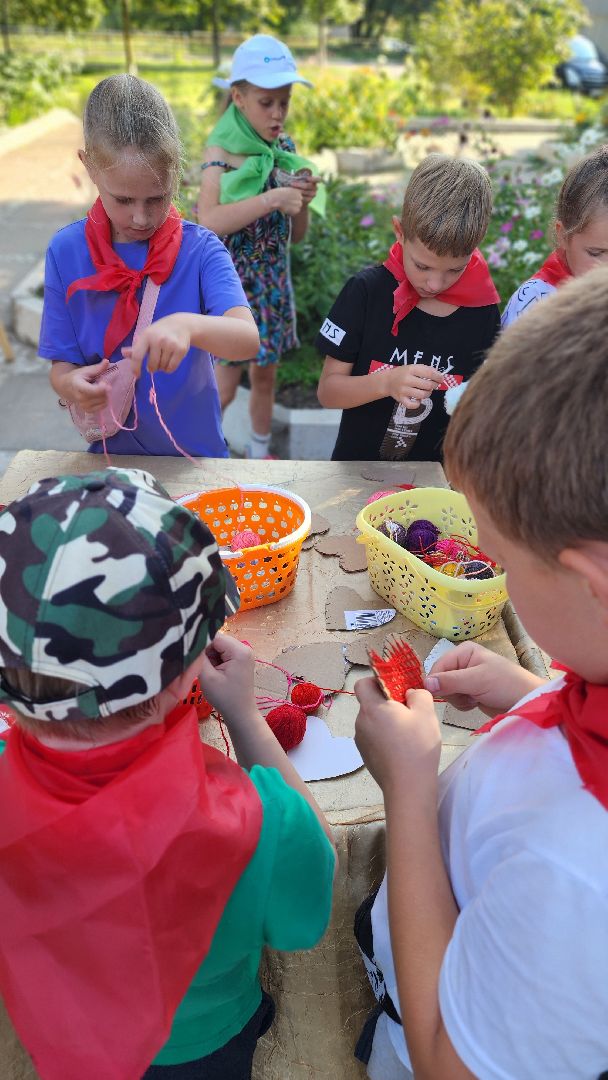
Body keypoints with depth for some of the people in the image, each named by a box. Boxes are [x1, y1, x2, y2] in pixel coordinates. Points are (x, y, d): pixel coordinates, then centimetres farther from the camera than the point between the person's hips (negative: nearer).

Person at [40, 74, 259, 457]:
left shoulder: (199, 249, -9)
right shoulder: (66, 251, -4)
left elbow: (248, 338, -24)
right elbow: (61, 365, -1)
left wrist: (189, 325, -44)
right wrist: (72, 385, -25)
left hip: (196, 450, -5)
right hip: (112, 452, 6)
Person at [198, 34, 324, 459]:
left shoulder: (285, 148, 3)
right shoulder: (223, 151, -14)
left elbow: (296, 235, 7)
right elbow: (208, 221, -32)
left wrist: (304, 201, -14)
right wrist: (274, 198, -33)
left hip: (274, 281, 6)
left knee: (266, 375, 15)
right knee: (225, 386, -1)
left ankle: (259, 453, 34)